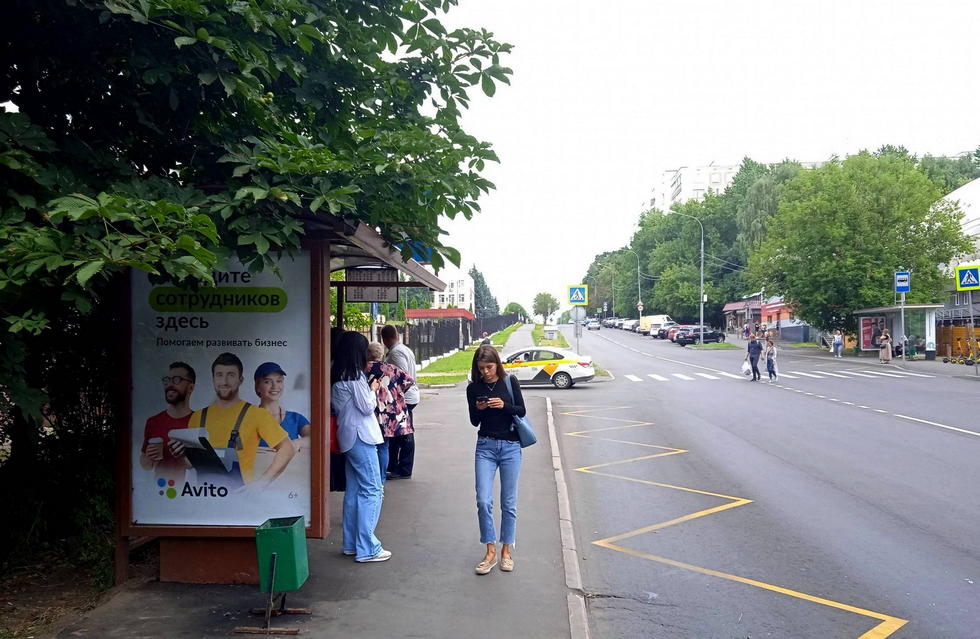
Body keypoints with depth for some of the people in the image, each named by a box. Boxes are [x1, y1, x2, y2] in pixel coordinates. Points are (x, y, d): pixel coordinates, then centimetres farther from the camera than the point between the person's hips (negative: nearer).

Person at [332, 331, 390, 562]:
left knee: (354, 490, 15)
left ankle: (351, 543, 21)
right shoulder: (354, 376, -16)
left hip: (349, 437, 10)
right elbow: (367, 407, -15)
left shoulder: (338, 376, 10)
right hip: (361, 437, -10)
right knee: (372, 491, -6)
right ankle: (366, 549, -5)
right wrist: (373, 390, 3)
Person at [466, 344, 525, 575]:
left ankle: (506, 551, 19)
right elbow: (474, 421, 5)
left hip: (511, 446, -1)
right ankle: (490, 552, 5)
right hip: (485, 446, 1)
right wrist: (478, 409, -16)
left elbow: (522, 411, -1)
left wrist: (504, 405, -18)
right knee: (483, 501, -8)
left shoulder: (510, 381, -2)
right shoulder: (473, 388, 1)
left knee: (508, 503, 5)